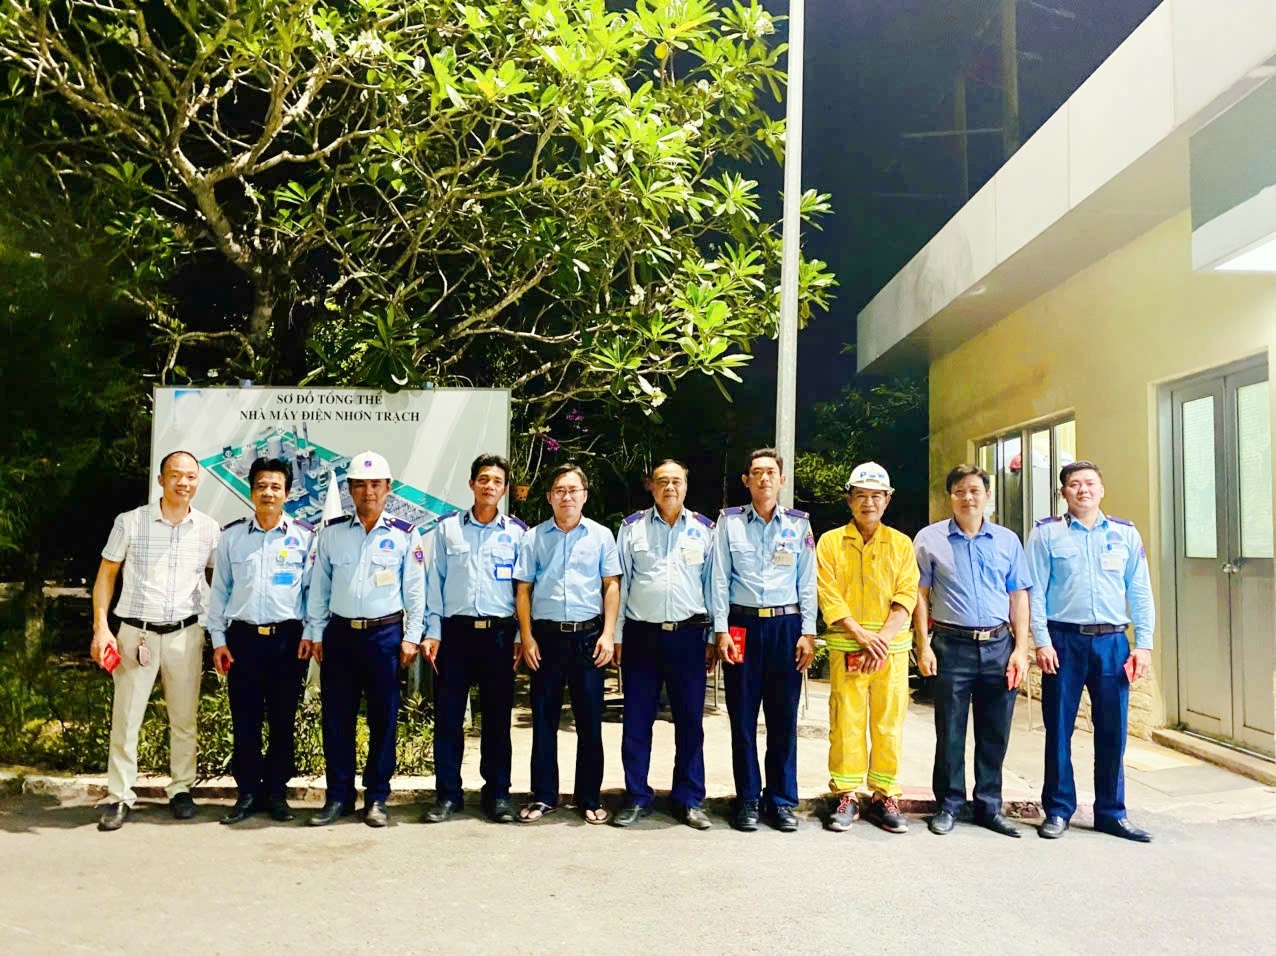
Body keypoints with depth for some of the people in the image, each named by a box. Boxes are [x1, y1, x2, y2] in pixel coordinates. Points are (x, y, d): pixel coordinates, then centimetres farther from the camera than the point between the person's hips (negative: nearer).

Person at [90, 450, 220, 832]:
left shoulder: (208, 528, 2)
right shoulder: (130, 522, -2)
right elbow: (106, 575, 4)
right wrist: (101, 627, -5)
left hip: (185, 633, 1)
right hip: (135, 632, -1)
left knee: (184, 717, 8)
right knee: (125, 717, 3)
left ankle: (181, 789, 22)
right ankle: (119, 797, 14)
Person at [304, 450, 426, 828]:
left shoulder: (405, 534, 1)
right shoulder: (331, 532, 7)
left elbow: (415, 591, 2)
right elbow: (318, 587, 9)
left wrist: (411, 637, -3)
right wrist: (315, 633, 6)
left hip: (385, 634, -2)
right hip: (339, 634, 2)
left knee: (383, 719, 5)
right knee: (336, 719, 6)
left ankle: (377, 798, 16)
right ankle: (338, 797, 19)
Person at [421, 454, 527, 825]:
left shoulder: (516, 532, 5)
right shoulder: (447, 527, 6)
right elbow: (434, 582, 6)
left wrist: (521, 636, 1)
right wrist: (433, 632, 0)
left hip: (499, 634, 0)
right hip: (455, 631, 0)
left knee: (497, 718, 6)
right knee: (447, 717, 3)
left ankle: (497, 793, 17)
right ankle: (447, 794, 15)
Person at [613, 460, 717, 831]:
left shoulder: (704, 529, 6)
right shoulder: (632, 527, 5)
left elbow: (712, 585, 7)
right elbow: (619, 584, 5)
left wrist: (712, 638, 4)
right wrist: (616, 636, 2)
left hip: (688, 635, 1)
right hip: (641, 634, 0)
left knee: (690, 721, 6)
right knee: (636, 722, 5)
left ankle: (689, 799, 18)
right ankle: (637, 797, 17)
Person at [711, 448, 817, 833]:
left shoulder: (799, 524, 6)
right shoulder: (729, 521, 4)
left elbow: (807, 582, 5)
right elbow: (720, 579, 1)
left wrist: (807, 633, -1)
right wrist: (722, 630, -5)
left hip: (786, 625, 1)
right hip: (743, 625, 0)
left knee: (784, 718, 5)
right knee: (742, 718, 4)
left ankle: (782, 800, 17)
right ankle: (748, 799, 16)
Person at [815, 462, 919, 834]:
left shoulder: (901, 544, 9)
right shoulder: (830, 542, 5)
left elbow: (907, 597, 0)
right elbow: (829, 597, -3)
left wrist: (882, 639, -13)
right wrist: (863, 636, -13)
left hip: (892, 647, 1)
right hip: (846, 647, -1)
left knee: (889, 724, 4)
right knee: (845, 723, 0)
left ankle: (884, 796, 15)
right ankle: (845, 796, 11)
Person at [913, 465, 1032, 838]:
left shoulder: (1007, 540, 10)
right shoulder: (929, 539, 4)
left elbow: (1018, 596, 10)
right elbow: (920, 594, 3)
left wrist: (1020, 648, 2)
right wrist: (923, 647, -4)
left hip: (999, 646, 2)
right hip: (952, 646, -2)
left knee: (995, 733, 8)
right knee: (950, 732, 4)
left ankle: (989, 806, 21)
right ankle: (948, 805, 17)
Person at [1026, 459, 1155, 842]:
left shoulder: (1126, 534, 9)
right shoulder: (1046, 533, 2)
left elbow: (1140, 592, 9)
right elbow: (1035, 591, -2)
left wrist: (1144, 644, 3)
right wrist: (1042, 641, -8)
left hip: (1112, 641, 2)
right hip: (1064, 640, -2)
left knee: (1113, 730, 7)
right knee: (1059, 729, 4)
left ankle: (1111, 813, 20)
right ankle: (1058, 811, 16)